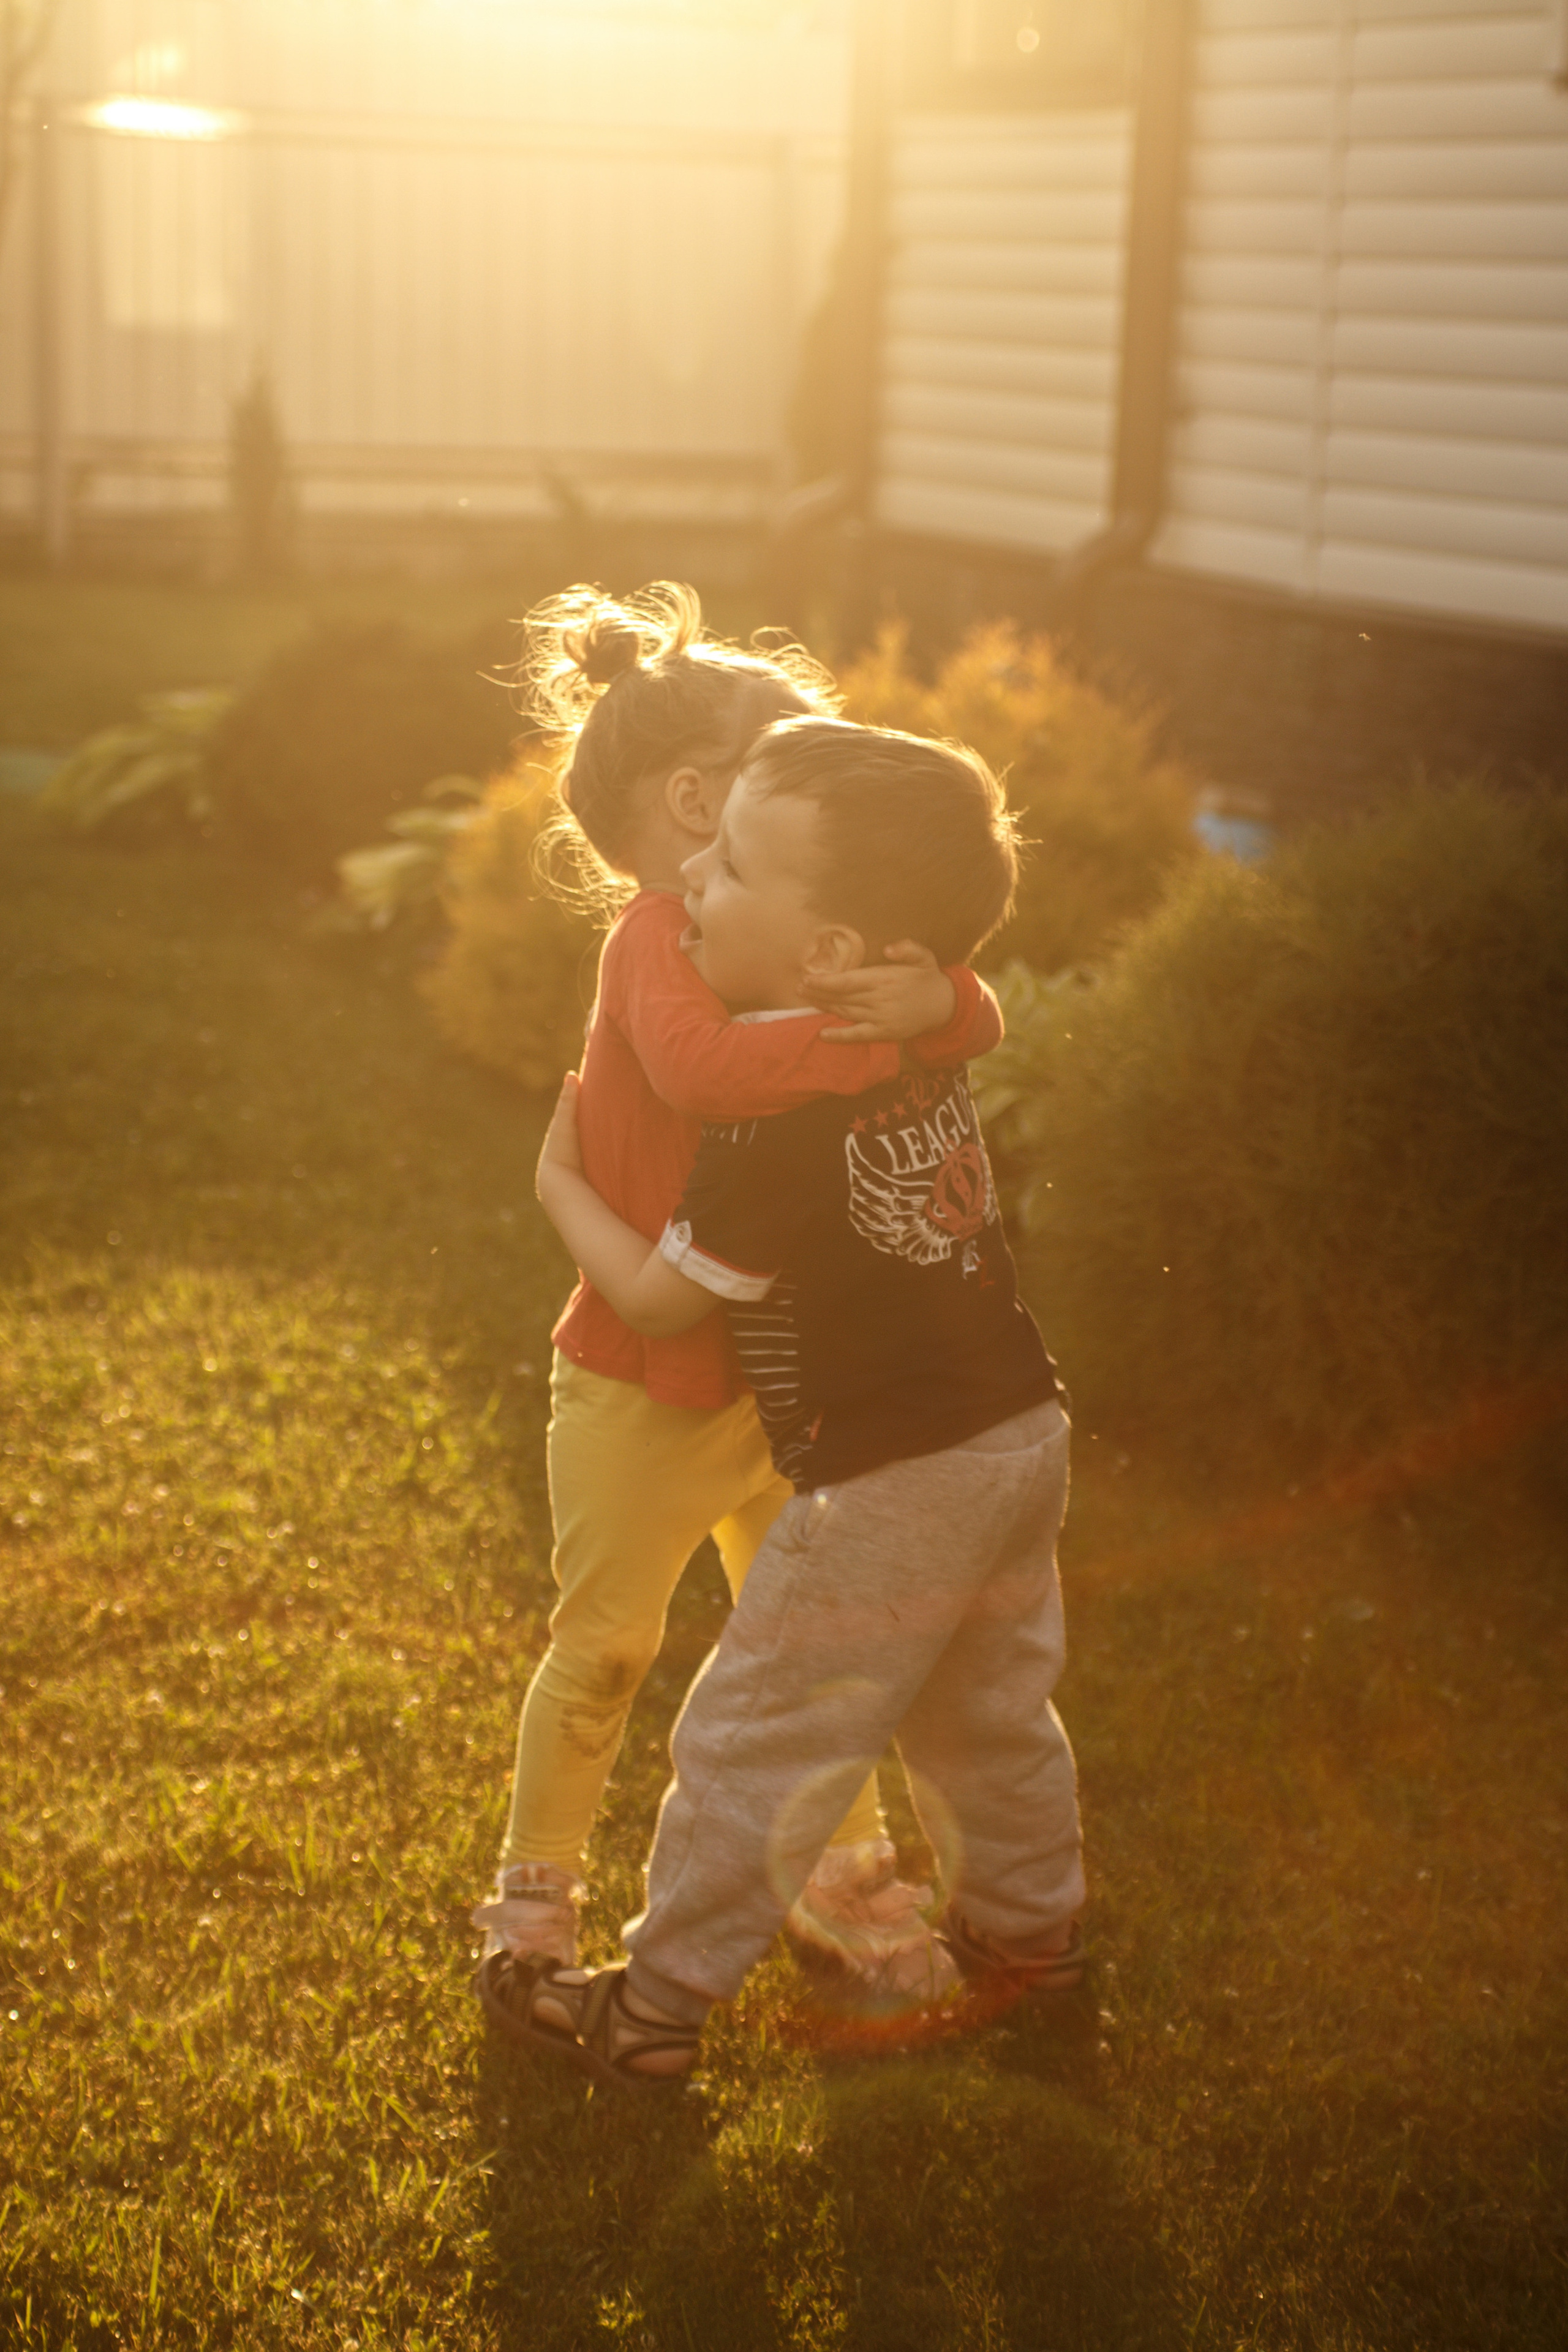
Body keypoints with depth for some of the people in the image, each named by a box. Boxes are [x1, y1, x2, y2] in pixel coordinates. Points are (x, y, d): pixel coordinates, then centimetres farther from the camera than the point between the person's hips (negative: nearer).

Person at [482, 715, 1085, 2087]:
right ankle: (1029, 1927, 45)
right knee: (991, 1712, 27)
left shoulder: (779, 1117, -25)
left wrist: (560, 1182, 2)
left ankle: (656, 2004, 18)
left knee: (755, 1745, 6)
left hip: (890, 1486, -8)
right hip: (1023, 1433, 8)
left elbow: (659, 1294, -13)